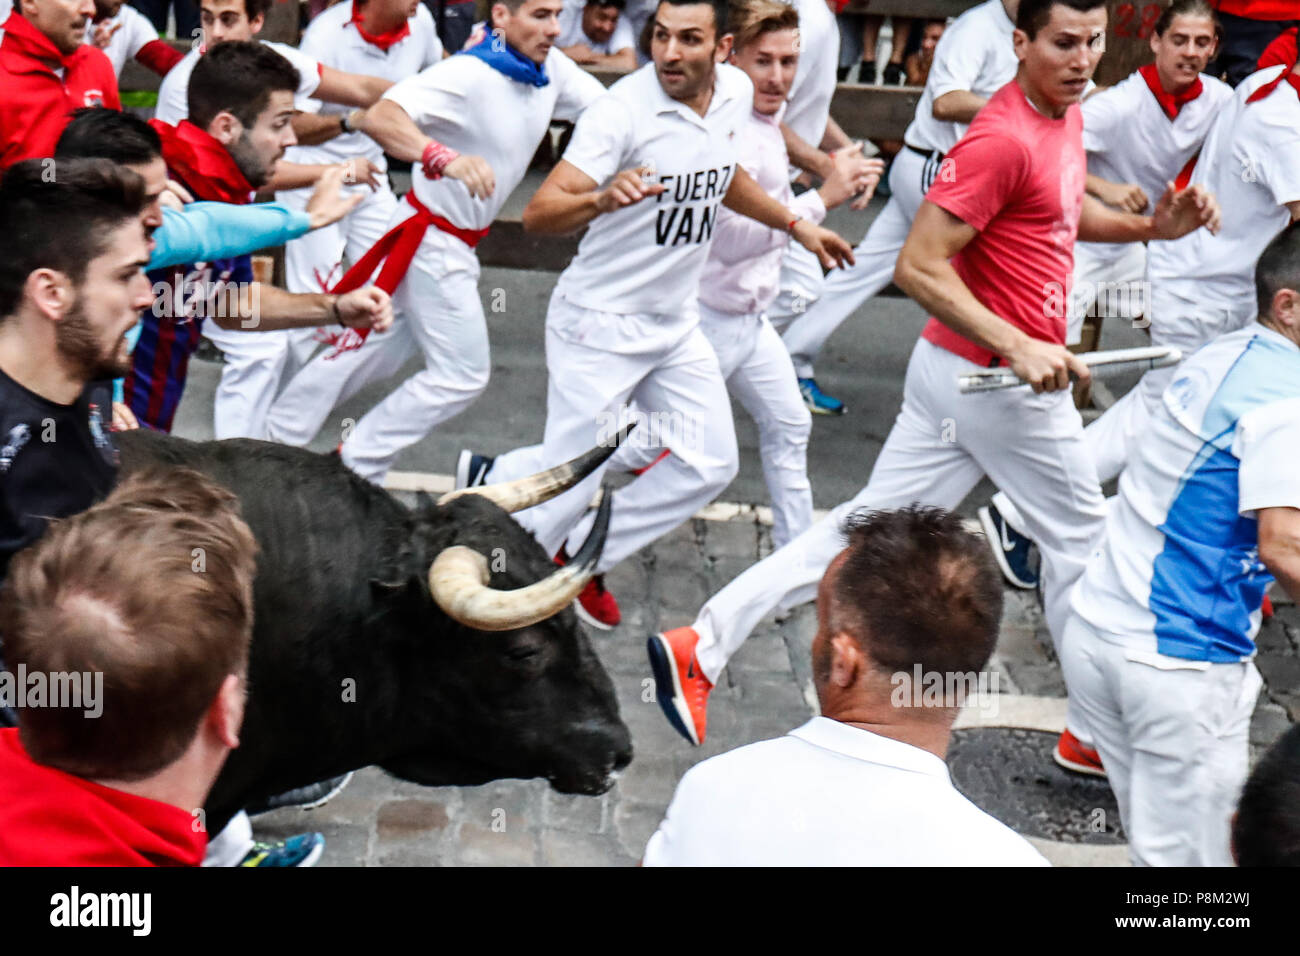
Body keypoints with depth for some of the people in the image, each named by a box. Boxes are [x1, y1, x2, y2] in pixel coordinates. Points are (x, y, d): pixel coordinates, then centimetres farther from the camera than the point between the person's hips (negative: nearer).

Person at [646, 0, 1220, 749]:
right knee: (1079, 543, 10)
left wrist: (1152, 227, 12)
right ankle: (1099, 729, 29)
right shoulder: (1003, 140, -22)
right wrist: (1018, 346, -31)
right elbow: (919, 266, -25)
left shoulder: (1066, 112, 9)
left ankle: (702, 645, 8)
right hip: (1007, 380, -9)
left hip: (954, 369, 9)